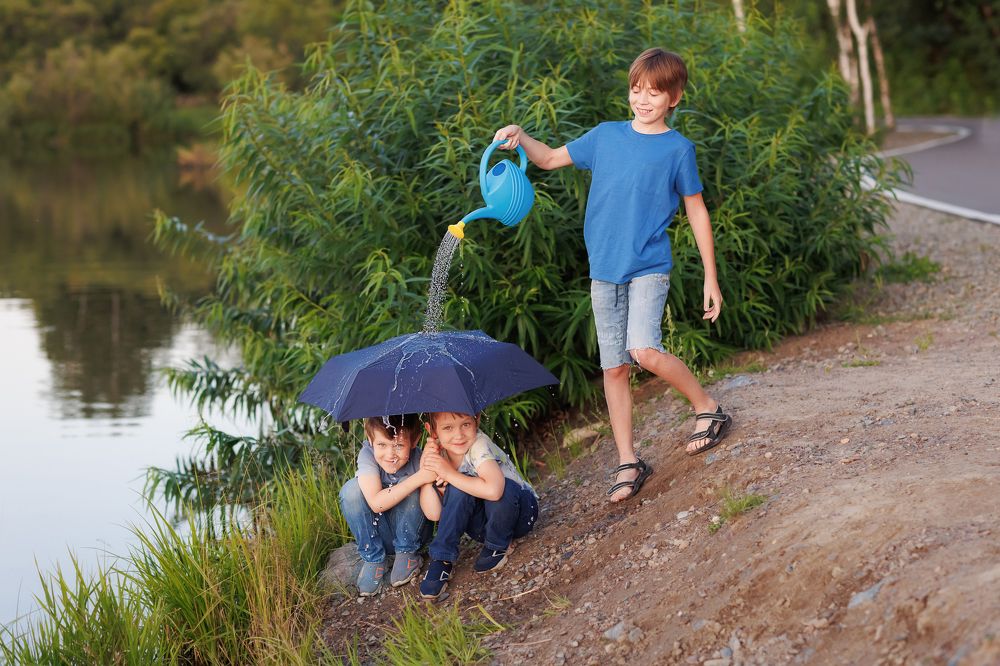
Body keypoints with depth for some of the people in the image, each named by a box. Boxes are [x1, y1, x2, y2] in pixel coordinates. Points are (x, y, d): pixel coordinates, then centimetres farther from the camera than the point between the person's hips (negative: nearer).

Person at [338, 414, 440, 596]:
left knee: (406, 484, -25)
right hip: (377, 535, 1)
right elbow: (376, 503, -34)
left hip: (410, 532, -1)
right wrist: (419, 478, -37)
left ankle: (406, 554, -7)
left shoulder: (418, 459, -21)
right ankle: (373, 559, -10)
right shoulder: (367, 454, -20)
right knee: (351, 490, -23)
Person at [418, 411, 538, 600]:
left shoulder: (479, 444, -26)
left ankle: (498, 546, -7)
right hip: (484, 521, 4)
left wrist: (450, 474, -34)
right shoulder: (439, 454, -10)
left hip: (521, 511, -4)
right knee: (457, 490, -25)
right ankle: (442, 560, -13)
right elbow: (434, 513, -15)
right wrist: (425, 471, -24)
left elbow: (494, 490, -46)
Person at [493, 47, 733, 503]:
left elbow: (696, 212, 2)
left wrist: (711, 278, 2)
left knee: (644, 350, -24)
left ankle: (708, 408, -2)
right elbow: (552, 159, 17)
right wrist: (520, 139, -4)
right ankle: (628, 463, 12)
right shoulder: (606, 136, 7)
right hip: (605, 270, 4)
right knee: (614, 367, 4)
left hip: (649, 267, -4)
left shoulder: (678, 149, -2)